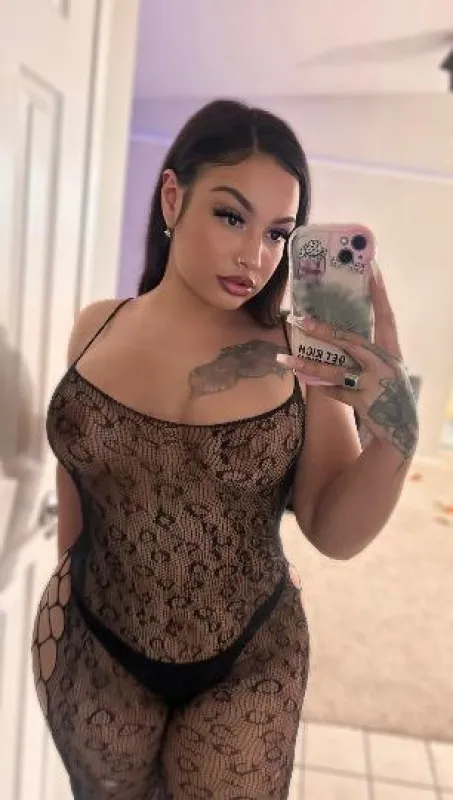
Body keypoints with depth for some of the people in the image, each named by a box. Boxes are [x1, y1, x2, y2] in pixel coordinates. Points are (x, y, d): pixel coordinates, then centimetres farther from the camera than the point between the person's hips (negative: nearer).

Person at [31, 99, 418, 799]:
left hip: (247, 665, -2)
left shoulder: (302, 356, -15)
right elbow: (75, 477, 5)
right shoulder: (95, 329, -8)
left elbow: (334, 534, -12)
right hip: (91, 645, 2)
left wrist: (396, 430, -29)